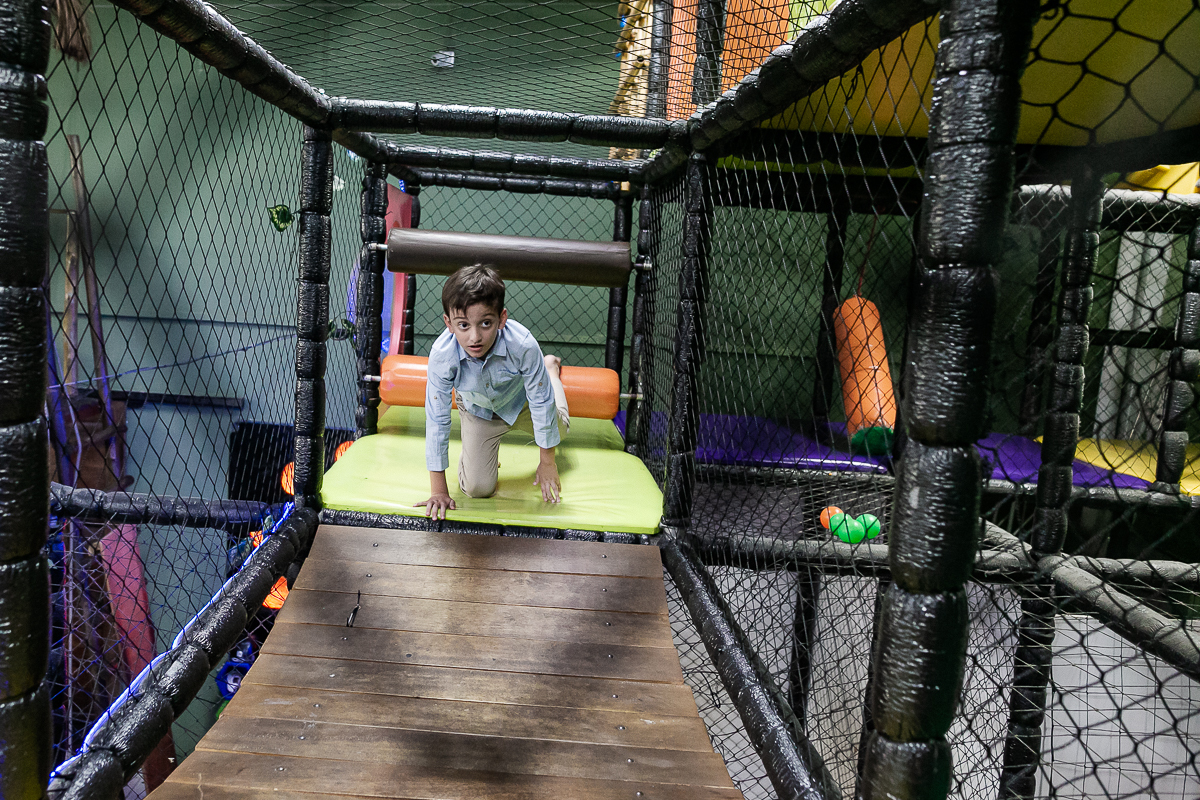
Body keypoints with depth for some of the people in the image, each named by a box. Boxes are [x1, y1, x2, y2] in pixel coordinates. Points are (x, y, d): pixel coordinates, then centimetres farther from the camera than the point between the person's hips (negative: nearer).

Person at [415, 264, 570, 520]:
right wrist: (439, 490, -20)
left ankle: (551, 368, 56)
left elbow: (541, 402, -25)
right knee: (477, 488, -7)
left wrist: (547, 462, -12)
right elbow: (436, 420, -27)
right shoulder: (442, 355, -39)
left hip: (520, 402, 0)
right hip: (479, 412, 0)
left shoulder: (523, 346, -42)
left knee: (558, 428, 30)